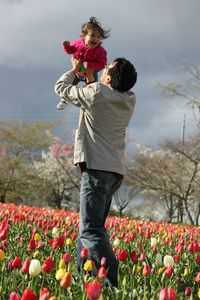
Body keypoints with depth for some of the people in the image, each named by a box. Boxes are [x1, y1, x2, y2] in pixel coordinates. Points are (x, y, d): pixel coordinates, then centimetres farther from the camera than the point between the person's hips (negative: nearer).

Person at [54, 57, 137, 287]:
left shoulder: (95, 93, -9)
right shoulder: (129, 100, 10)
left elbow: (61, 88, 7)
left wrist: (74, 70, 25)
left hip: (96, 168, -8)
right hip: (115, 171, 9)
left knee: (91, 229, -15)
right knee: (90, 228, 15)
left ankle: (111, 283, -25)